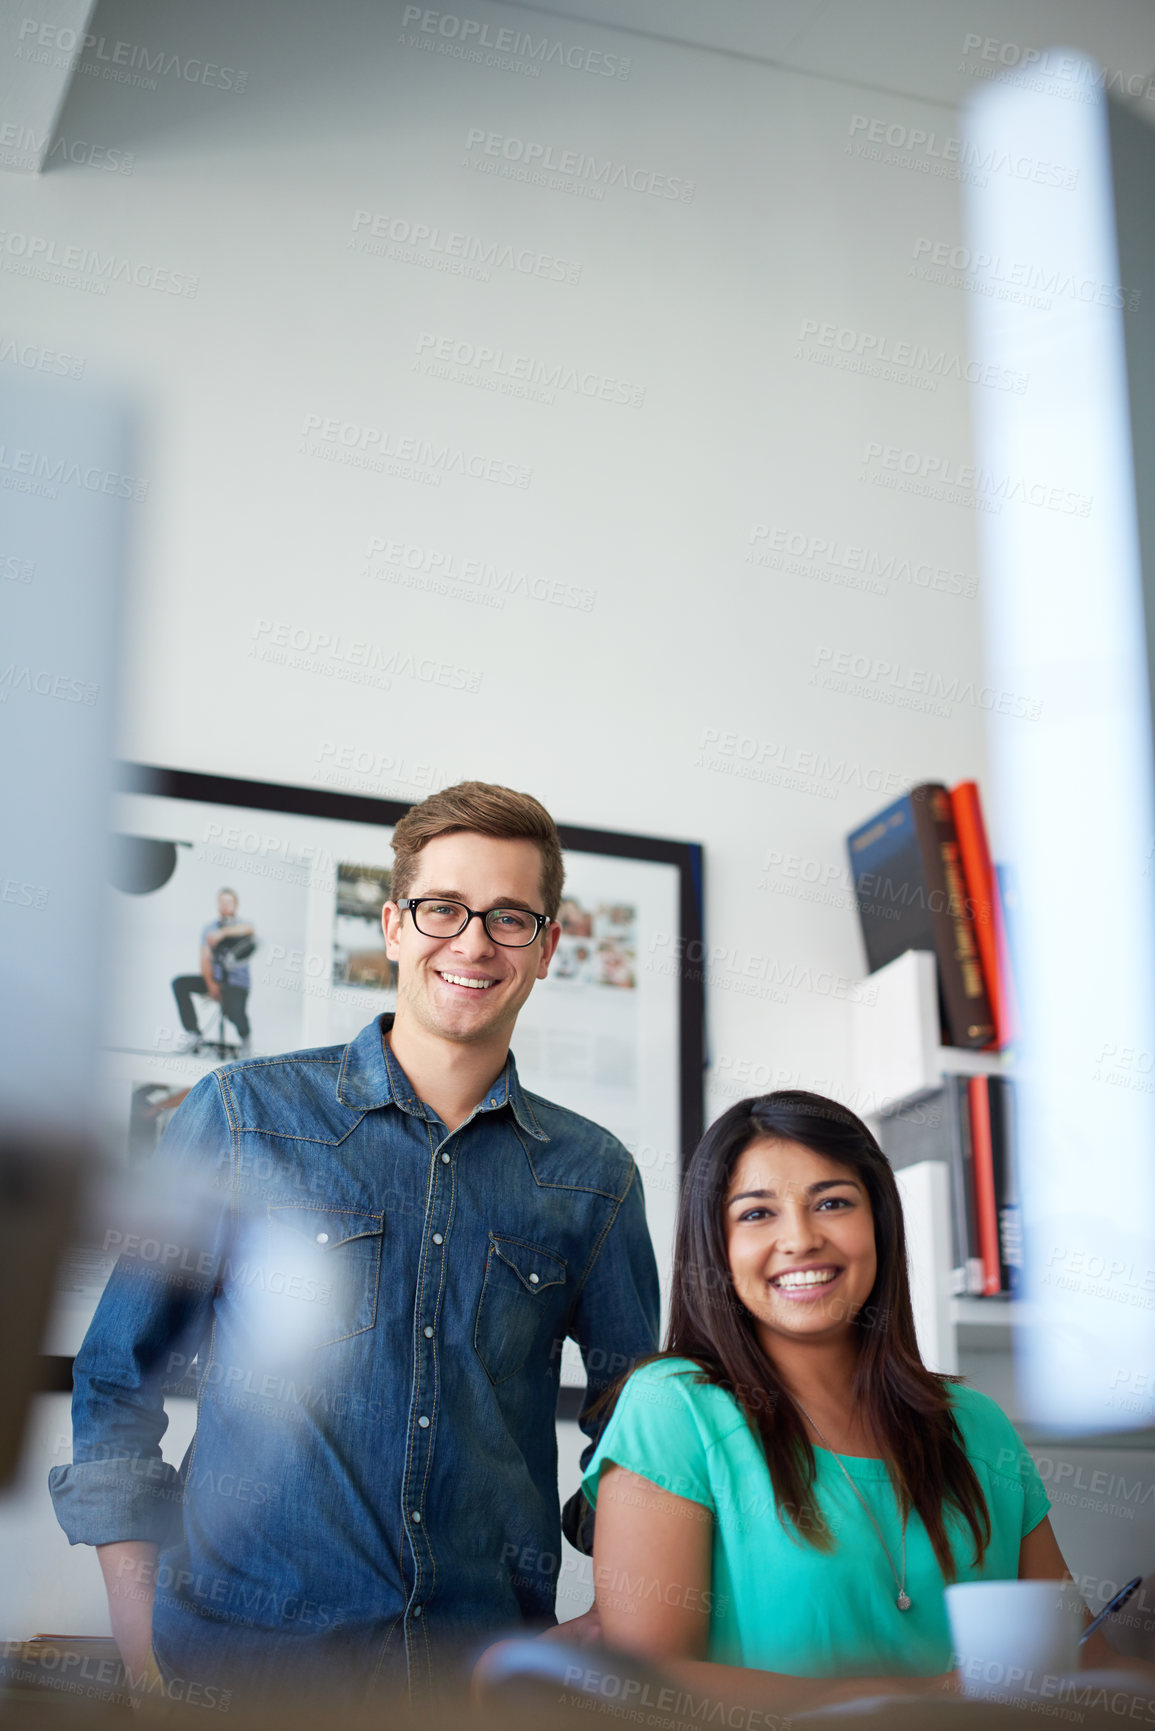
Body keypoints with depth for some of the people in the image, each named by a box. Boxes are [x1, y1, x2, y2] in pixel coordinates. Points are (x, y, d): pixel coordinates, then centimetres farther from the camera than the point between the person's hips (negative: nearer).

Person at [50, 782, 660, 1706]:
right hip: (241, 1648, -2)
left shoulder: (594, 1175, 5)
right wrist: (141, 1647, -5)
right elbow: (116, 1378, 1)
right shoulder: (244, 1115, -1)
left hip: (491, 1657, 2)